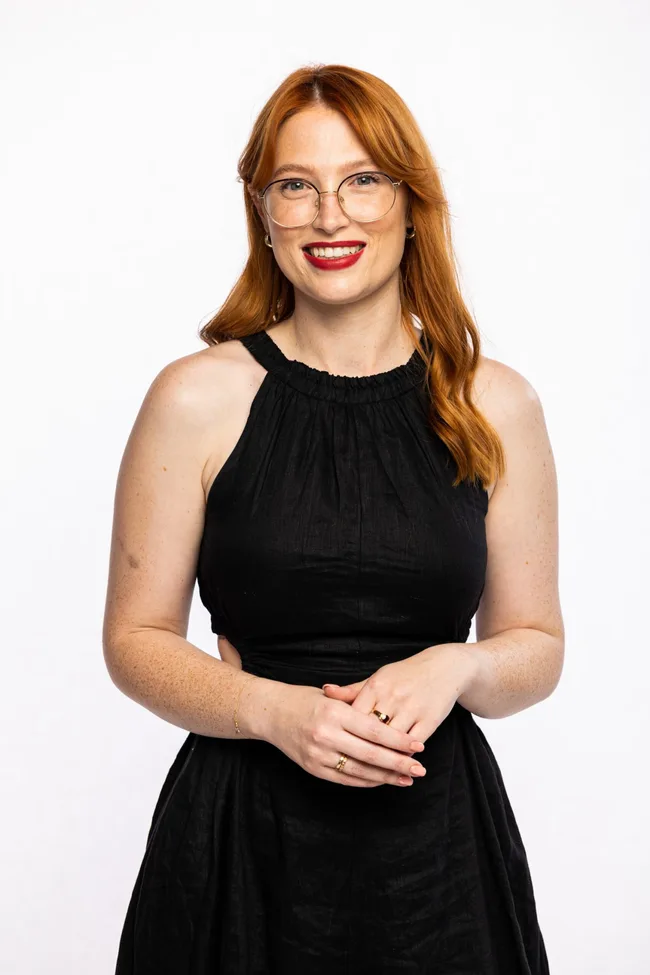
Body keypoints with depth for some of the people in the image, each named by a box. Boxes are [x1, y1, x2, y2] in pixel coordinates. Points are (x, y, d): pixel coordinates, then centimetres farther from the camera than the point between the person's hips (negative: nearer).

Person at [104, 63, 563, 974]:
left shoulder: (497, 405, 0)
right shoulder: (197, 399, -5)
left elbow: (537, 645, 6)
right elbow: (136, 638, -1)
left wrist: (456, 669, -14)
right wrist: (271, 709, -17)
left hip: (437, 837, 2)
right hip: (243, 838, -1)